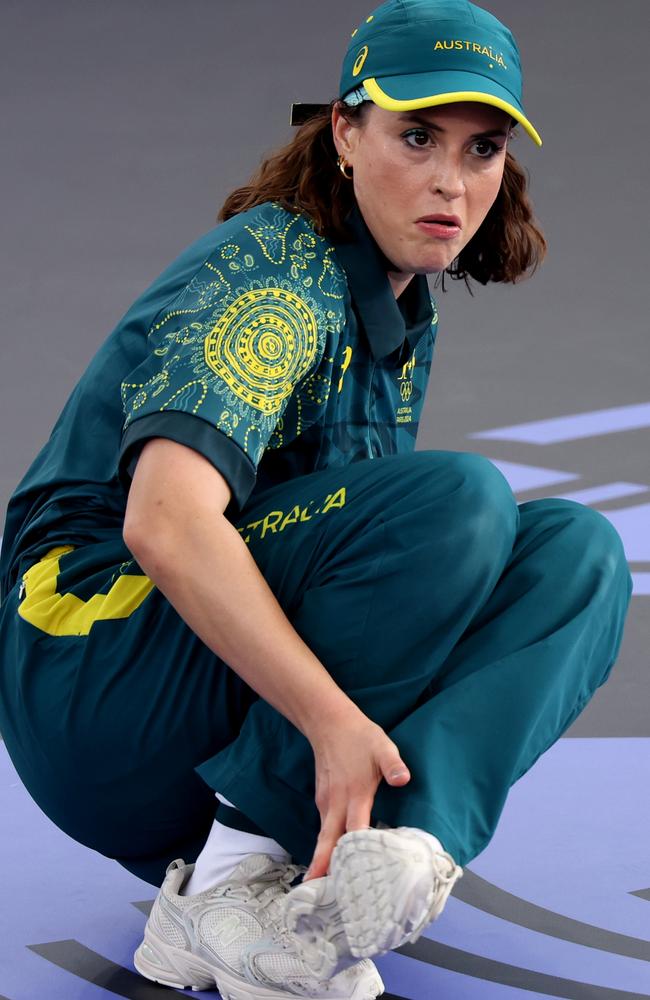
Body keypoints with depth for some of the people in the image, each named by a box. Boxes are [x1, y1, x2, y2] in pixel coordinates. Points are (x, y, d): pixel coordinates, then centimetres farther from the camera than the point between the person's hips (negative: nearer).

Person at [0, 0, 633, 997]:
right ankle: (236, 877, -24)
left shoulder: (406, 322, 16)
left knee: (577, 550, -9)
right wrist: (330, 717, -36)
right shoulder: (275, 270, -13)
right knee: (456, 500, -27)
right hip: (92, 676, -8)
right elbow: (165, 522, -29)